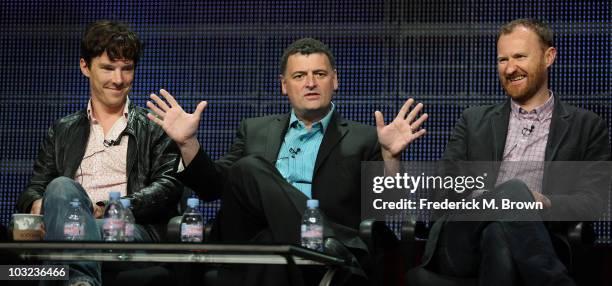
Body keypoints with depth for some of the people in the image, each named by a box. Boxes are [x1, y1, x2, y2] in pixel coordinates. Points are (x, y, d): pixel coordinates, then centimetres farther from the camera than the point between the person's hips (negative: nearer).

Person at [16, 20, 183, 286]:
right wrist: (37, 203, -9)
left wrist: (109, 209, -13)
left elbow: (169, 186, 5)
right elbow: (33, 189, 21)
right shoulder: (62, 131, 28)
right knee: (61, 186, -35)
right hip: (73, 227, 3)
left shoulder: (155, 128, 20)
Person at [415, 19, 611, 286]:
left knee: (499, 235, -40)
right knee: (513, 191, -32)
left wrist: (545, 203, -16)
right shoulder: (474, 121, 23)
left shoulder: (586, 126, 17)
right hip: (462, 246, 2)